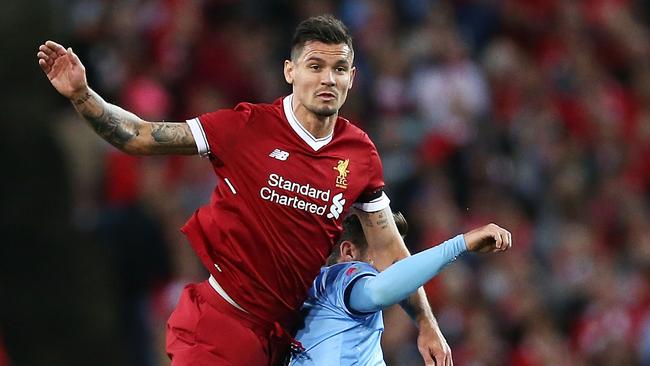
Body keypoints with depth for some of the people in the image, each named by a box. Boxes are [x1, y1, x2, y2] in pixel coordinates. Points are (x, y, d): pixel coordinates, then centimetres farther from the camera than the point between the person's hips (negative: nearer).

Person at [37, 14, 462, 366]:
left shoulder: (361, 156, 3)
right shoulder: (247, 128, -9)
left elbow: (389, 248, 11)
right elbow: (140, 138, -5)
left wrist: (426, 325, 10)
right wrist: (81, 94, -18)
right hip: (220, 321, -4)